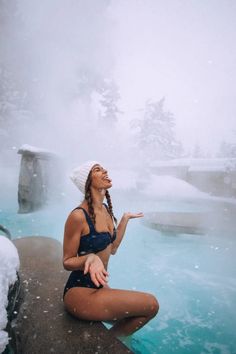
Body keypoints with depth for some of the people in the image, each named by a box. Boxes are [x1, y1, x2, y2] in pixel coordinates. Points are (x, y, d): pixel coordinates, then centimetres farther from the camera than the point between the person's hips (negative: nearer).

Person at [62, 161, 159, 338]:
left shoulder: (106, 209, 1)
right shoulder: (78, 216, -22)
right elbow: (67, 261, -11)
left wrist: (125, 218, 12)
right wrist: (91, 258, -31)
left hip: (99, 285, 8)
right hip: (80, 291, -8)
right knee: (150, 304, -14)